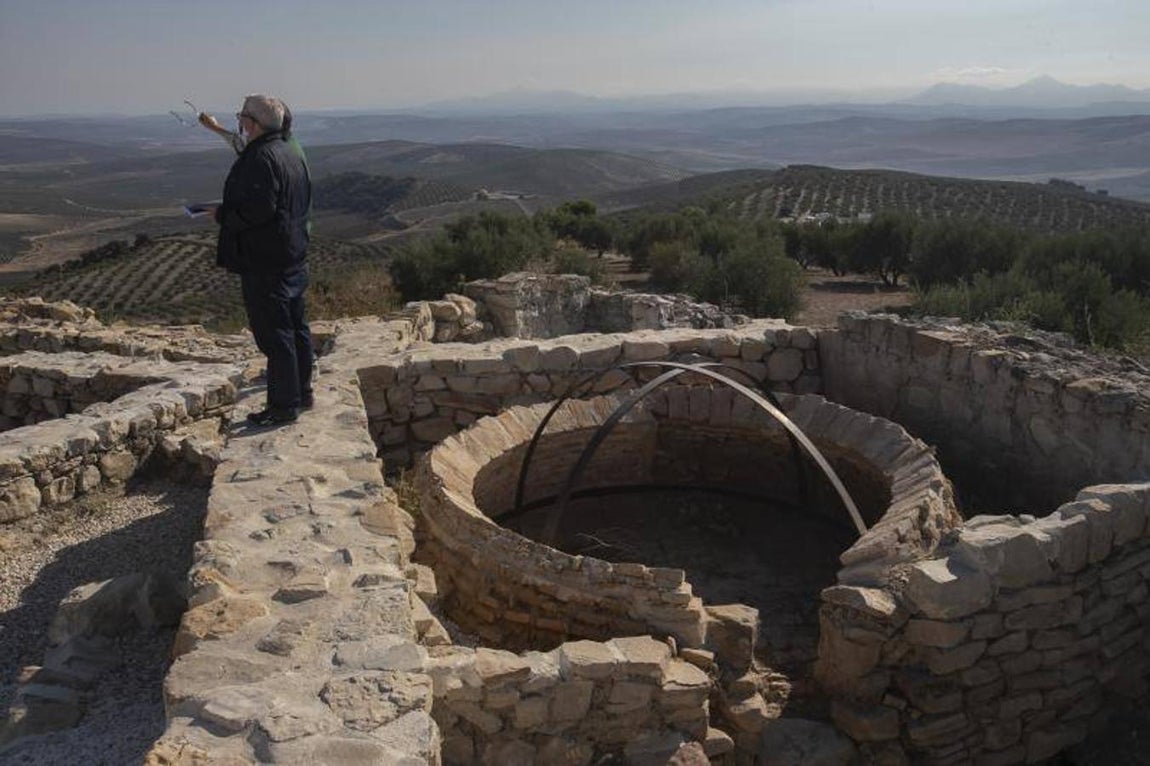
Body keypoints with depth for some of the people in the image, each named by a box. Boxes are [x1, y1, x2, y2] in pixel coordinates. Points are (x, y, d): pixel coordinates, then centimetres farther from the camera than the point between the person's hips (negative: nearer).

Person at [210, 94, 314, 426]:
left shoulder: (260, 159, -19)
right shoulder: (292, 155, 13)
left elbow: (257, 209, -27)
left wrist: (222, 215, -10)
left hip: (264, 264, -10)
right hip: (294, 258, 10)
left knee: (274, 334, -4)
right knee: (296, 327, 16)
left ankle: (284, 405, 2)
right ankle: (302, 392, 28)